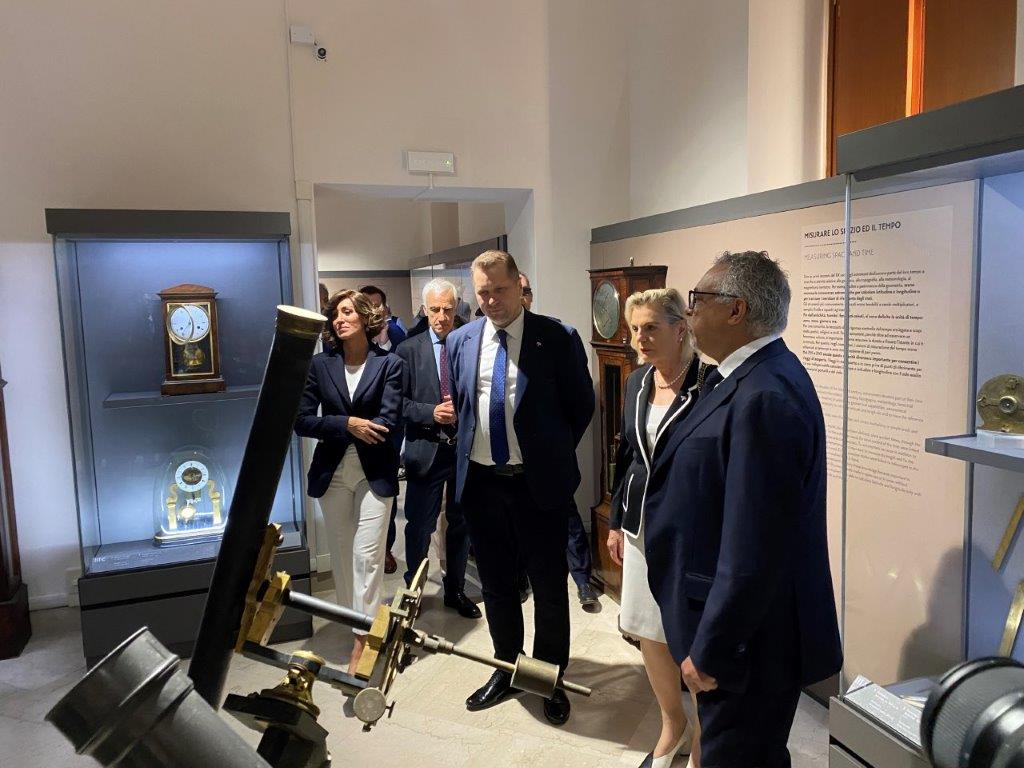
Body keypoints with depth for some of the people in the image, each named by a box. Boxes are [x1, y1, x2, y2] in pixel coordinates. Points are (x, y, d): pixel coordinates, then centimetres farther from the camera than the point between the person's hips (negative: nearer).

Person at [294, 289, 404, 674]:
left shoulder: (389, 363, -4)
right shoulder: (320, 364, 4)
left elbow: (387, 423, -11)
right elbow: (301, 421, -1)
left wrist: (335, 429, -5)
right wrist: (348, 424, -14)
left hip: (374, 473, -3)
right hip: (332, 473, 3)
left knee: (366, 555, -7)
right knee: (341, 555, 11)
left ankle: (362, 640, 0)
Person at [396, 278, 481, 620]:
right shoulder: (408, 350, 0)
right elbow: (401, 403, -3)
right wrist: (431, 412, -17)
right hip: (426, 450, -1)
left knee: (461, 524, 14)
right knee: (419, 525, 6)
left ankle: (455, 590, 32)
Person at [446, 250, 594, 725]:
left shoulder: (558, 339, -9)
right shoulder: (460, 341, 3)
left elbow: (582, 406, 0)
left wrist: (554, 456, 3)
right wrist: (470, 451, 9)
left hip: (537, 483, -3)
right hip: (481, 481, 4)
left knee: (549, 586, 10)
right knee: (495, 582, 17)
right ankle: (505, 668, 37)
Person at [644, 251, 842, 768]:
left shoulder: (764, 398, -27)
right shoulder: (747, 378, 4)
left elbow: (753, 549, -28)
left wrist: (709, 650, -20)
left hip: (749, 637, -9)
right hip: (745, 623, 9)